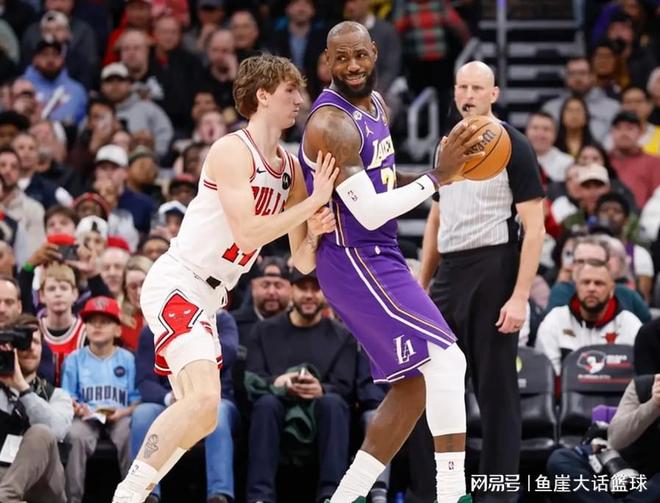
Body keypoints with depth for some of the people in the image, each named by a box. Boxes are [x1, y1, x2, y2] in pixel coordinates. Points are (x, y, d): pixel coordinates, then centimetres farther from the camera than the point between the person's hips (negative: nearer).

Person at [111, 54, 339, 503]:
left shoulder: (291, 170, 12)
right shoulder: (233, 151, -13)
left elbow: (302, 262, 12)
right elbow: (248, 234, -24)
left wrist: (315, 233, -10)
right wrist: (316, 200, -19)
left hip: (207, 298, 10)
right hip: (176, 283, -10)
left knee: (200, 416, 15)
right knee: (205, 396, -26)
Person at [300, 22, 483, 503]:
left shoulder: (376, 104, 9)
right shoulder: (331, 124, -20)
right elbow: (369, 212, -24)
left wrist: (446, 170, 7)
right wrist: (438, 176, -23)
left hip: (379, 256, 10)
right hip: (355, 260, -10)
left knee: (415, 382, 11)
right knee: (446, 358, -15)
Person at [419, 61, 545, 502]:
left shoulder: (513, 147, -6)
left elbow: (534, 228, -10)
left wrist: (520, 296, -18)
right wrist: (421, 285, 17)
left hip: (493, 272, -7)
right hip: (450, 272, 7)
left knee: (496, 390, -2)